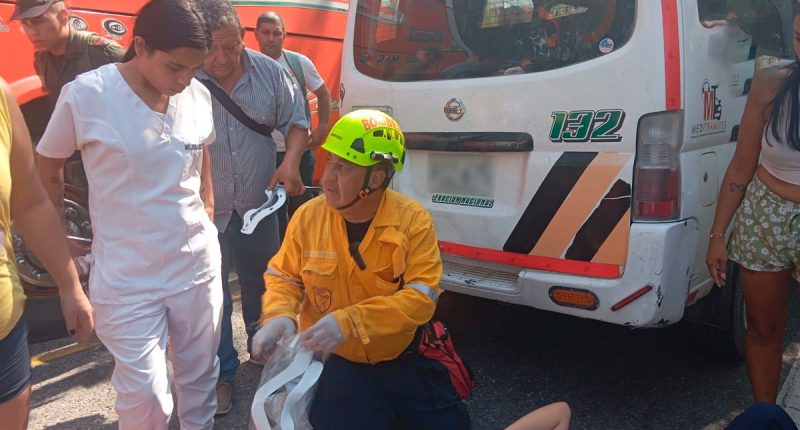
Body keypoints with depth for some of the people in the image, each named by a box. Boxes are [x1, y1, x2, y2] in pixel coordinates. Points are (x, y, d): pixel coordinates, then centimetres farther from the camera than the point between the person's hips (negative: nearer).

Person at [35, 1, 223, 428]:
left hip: (198, 267, 4)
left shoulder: (198, 95, -2)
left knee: (200, 377, 17)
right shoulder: (85, 96, -14)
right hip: (127, 281, -3)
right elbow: (47, 170, 1)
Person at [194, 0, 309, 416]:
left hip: (258, 208, 4)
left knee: (260, 287, 21)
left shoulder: (269, 72, -5)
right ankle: (221, 374, 28)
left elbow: (296, 120, 5)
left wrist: (291, 159, -14)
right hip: (203, 212, -3)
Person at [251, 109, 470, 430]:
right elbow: (283, 277, 2)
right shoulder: (308, 217, -10)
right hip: (339, 361, 1)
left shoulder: (413, 220, -17)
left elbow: (421, 297, -23)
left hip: (405, 358, 0)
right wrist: (279, 315, -21)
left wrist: (348, 321, -34)